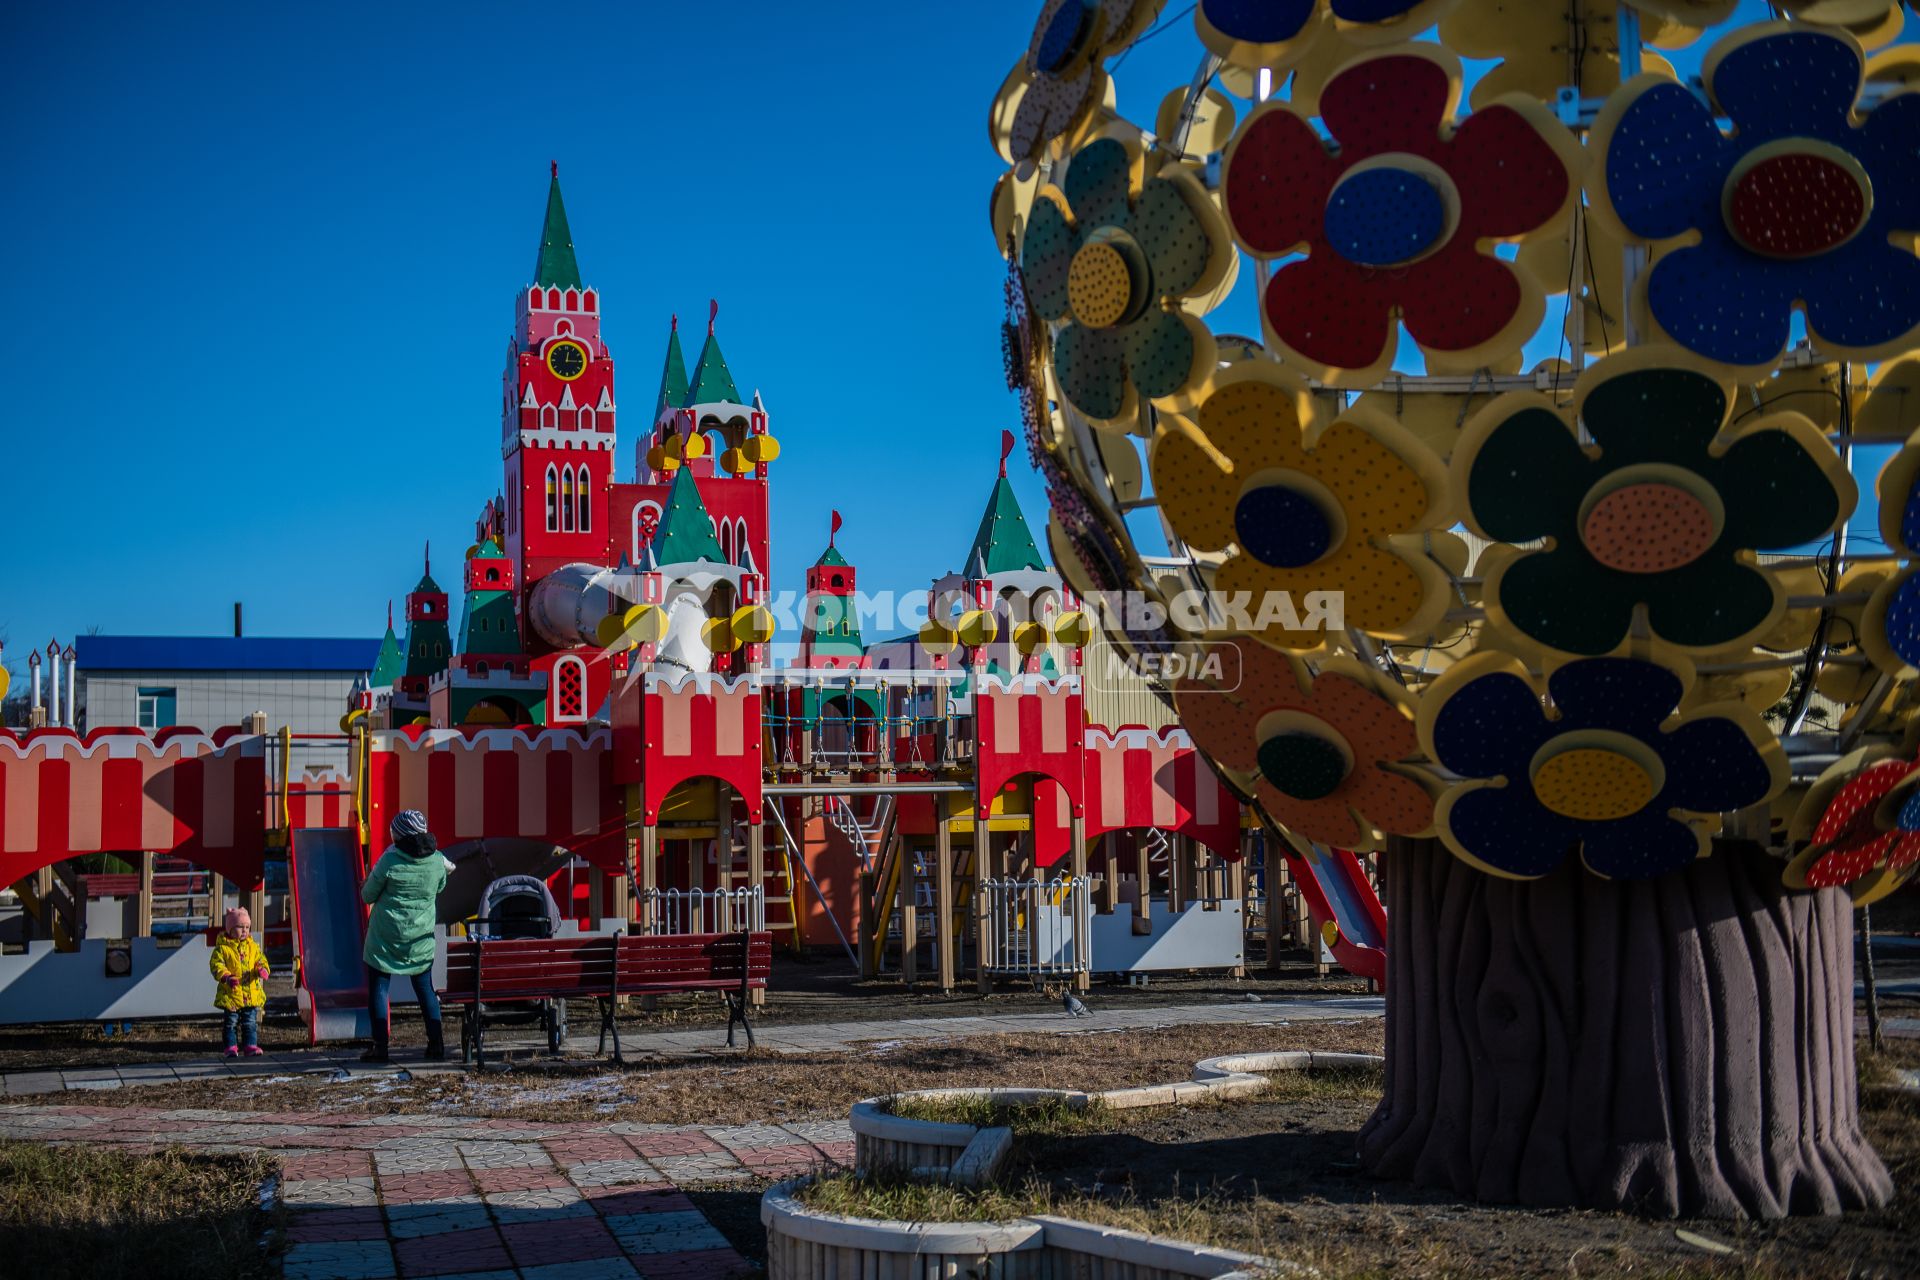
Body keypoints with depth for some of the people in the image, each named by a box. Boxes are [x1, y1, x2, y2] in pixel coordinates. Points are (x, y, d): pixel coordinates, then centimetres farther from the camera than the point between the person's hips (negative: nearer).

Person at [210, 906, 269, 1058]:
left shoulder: (253, 946, 8)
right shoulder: (223, 948, -5)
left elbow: (261, 960, 11)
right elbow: (216, 965, -11)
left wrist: (262, 970, -13)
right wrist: (226, 977, -26)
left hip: (251, 993, 3)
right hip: (230, 993, -3)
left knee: (250, 1022, 6)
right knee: (231, 1022, 4)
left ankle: (250, 1045, 11)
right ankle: (231, 1047, 10)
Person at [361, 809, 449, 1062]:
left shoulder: (389, 861, -16)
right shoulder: (437, 861, -5)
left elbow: (367, 896, -6)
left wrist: (369, 878, 13)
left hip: (385, 938, -4)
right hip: (421, 939, 4)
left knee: (377, 989, 5)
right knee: (425, 989, 15)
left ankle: (380, 1046, 0)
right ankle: (436, 1044, 13)